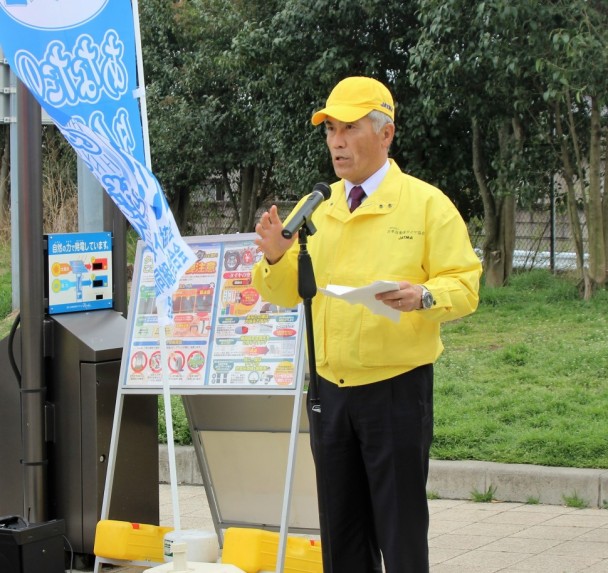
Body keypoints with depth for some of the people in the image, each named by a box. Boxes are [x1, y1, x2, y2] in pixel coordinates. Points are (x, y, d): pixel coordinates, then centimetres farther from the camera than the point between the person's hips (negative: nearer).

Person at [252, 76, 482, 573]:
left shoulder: (426, 204, -2)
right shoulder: (314, 210, 10)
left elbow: (464, 286, -6)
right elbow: (288, 292, 12)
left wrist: (425, 297, -26)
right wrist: (275, 257, -9)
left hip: (398, 386, -4)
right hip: (331, 388, 5)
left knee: (400, 524, 0)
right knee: (339, 524, 10)